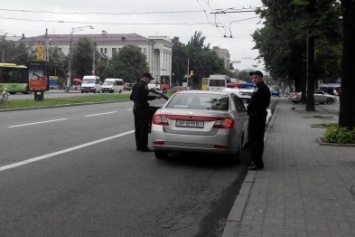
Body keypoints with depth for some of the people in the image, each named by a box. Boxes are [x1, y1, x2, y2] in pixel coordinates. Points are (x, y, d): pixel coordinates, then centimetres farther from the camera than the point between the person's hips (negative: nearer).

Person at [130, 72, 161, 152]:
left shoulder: (135, 85, 15)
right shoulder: (143, 86, -14)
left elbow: (131, 97, 19)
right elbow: (145, 97, -23)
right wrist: (155, 97, -17)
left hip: (135, 108, 10)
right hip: (142, 108, -9)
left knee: (137, 128, 13)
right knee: (144, 128, -6)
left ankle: (138, 146, 18)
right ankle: (143, 147, -4)